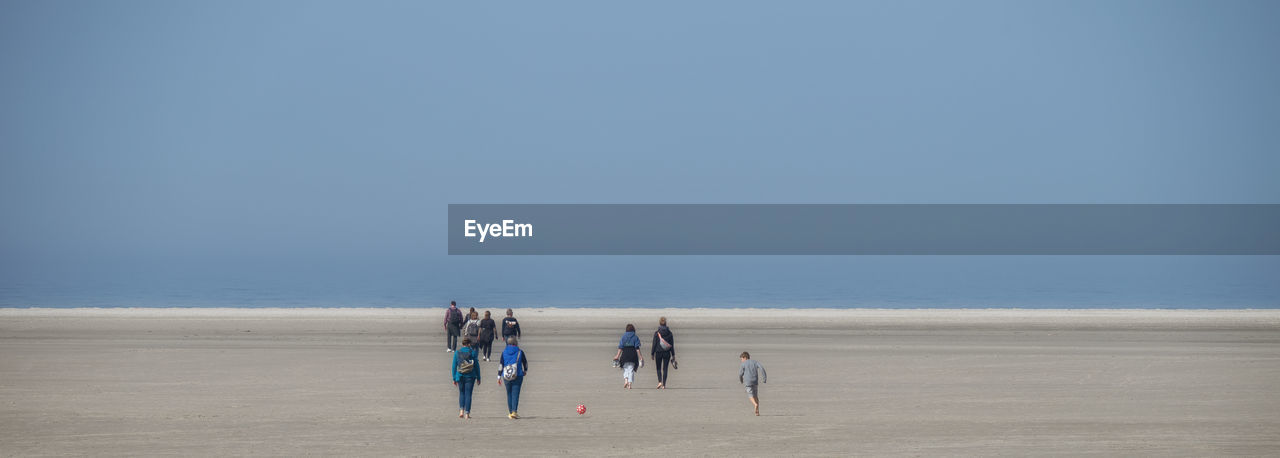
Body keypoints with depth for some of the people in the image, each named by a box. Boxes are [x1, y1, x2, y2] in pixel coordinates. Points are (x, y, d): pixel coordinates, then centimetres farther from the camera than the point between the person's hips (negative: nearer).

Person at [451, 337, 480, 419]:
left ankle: (461, 411, 3)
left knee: (462, 393, 18)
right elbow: (476, 366, -2)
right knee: (468, 394, 4)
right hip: (470, 377, -2)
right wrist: (478, 378, 6)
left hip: (460, 376, 2)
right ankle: (467, 414, 2)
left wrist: (454, 379, 8)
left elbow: (454, 366, 1)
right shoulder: (472, 353, -6)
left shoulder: (457, 353, -1)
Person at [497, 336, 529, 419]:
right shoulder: (520, 352, -4)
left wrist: (499, 377, 7)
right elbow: (525, 362, 7)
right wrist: (525, 371, 27)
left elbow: (500, 364, 2)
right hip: (518, 376, -2)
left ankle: (510, 413, 15)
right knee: (515, 394, -4)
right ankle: (514, 412, -16)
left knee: (509, 394, 12)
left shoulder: (504, 352, 2)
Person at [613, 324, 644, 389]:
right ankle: (629, 384, -2)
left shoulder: (623, 337, 3)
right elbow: (637, 348, -4)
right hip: (633, 354, -1)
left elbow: (620, 348, 0)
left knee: (625, 369, 12)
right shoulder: (635, 337, 0)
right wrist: (640, 356, -1)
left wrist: (618, 355, 2)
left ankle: (625, 380, -12)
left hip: (625, 354, 1)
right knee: (631, 369, 5)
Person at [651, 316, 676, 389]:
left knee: (658, 368, 12)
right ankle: (664, 385, 4)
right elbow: (672, 345, 3)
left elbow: (654, 344, -6)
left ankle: (660, 382, -9)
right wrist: (673, 355, 9)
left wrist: (652, 353, 2)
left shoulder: (656, 333, -8)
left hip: (658, 353, -2)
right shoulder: (669, 333, -1)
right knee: (665, 369, 7)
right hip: (667, 353, 2)